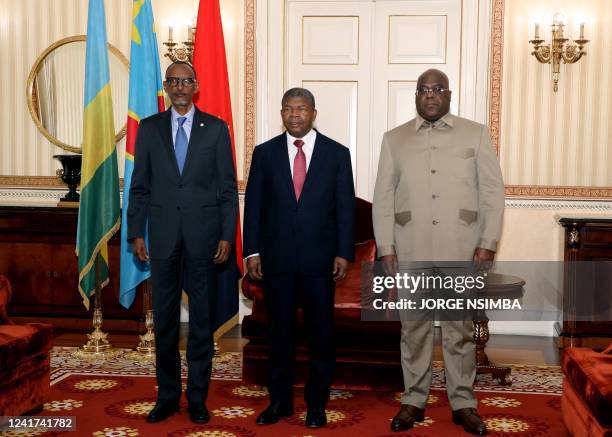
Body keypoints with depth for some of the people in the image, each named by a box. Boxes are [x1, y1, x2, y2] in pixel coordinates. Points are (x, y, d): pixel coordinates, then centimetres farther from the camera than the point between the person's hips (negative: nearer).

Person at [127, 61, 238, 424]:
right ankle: (167, 396, 20)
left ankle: (198, 397, 17)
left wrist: (227, 236, -4)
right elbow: (139, 186, 8)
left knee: (202, 319, 6)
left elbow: (228, 187, 2)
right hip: (163, 236, 1)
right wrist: (136, 233, 2)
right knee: (165, 319, 8)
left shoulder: (216, 128, 3)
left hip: (203, 236, -1)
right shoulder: (149, 128, 8)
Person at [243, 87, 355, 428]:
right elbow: (254, 205, 4)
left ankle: (317, 403, 19)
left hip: (319, 258, -1)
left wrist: (344, 253, -5)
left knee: (321, 332, 6)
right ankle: (281, 400, 22)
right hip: (276, 257, 1)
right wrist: (252, 251, -1)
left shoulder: (337, 153, 3)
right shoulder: (265, 153, 5)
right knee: (280, 332, 10)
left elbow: (346, 206, 1)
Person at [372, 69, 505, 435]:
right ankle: (414, 400, 18)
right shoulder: (394, 139, 10)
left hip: (461, 250, -1)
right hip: (410, 251, 1)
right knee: (414, 327, 7)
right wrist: (385, 247, 0)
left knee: (460, 328, 5)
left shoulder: (476, 134, 7)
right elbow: (383, 196, 7)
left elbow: (493, 191, 3)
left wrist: (488, 243, -4)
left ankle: (463, 403, 16)